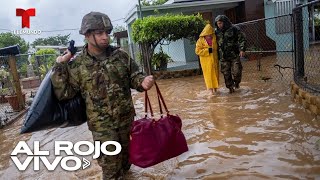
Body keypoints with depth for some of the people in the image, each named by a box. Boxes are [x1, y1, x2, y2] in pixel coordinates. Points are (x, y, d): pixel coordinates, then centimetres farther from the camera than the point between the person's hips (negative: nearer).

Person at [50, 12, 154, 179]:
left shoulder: (121, 55, -3)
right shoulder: (76, 65, -9)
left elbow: (134, 76, 4)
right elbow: (64, 93, -7)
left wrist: (142, 82, -18)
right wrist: (59, 67, -16)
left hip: (126, 117, 4)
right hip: (102, 124, -3)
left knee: (125, 151, 24)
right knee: (110, 161, 6)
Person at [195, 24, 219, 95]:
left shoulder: (214, 38, 2)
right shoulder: (200, 40, -7)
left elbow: (217, 47, 16)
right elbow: (198, 51, -12)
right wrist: (208, 50, -18)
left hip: (214, 59, 3)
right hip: (206, 61, -3)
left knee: (215, 73, 9)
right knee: (208, 74, 0)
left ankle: (215, 88, 23)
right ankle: (210, 88, 8)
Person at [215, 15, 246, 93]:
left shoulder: (234, 29, -5)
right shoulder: (217, 32, 6)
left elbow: (242, 39, -1)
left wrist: (242, 49, -11)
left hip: (234, 55, -3)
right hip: (223, 57, 3)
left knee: (236, 72, -3)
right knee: (226, 74, 4)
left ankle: (237, 82, 27)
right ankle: (230, 87, 19)